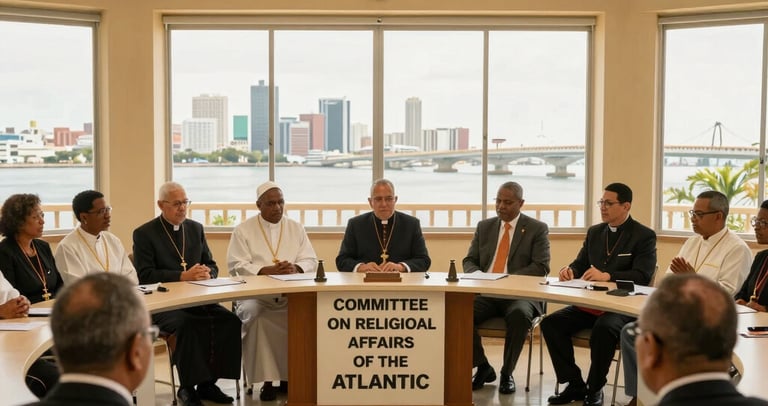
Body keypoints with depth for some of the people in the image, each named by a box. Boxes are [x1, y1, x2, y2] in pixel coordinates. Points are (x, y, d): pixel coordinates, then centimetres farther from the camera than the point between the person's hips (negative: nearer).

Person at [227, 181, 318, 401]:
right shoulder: (243, 230, 7)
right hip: (254, 294, -2)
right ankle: (267, 379, -22)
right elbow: (237, 265, -4)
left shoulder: (296, 228, 16)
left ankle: (291, 377, -14)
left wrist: (295, 268, -14)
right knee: (254, 316, -34)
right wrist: (266, 271, -17)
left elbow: (311, 261, 8)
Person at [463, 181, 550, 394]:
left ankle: (507, 373, -14)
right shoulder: (484, 226, 15)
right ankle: (482, 367, -3)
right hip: (486, 293, 3)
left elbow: (541, 267, -7)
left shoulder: (537, 229, 3)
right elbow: (469, 261, 14)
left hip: (520, 293, -3)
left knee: (519, 315, -37)